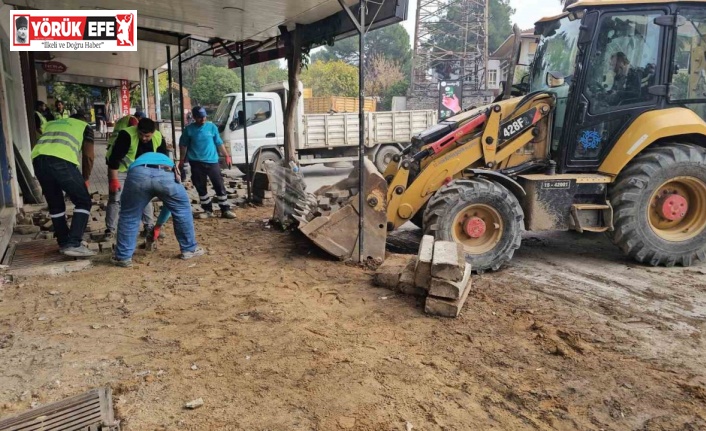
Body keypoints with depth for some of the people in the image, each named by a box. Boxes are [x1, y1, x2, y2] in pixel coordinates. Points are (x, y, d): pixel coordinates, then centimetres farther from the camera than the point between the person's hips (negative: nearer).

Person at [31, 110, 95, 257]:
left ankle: (64, 243, 27)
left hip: (38, 158, 5)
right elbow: (88, 157, 14)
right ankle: (74, 244, -3)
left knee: (55, 204, 20)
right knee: (83, 202, 7)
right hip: (61, 160, -5)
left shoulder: (52, 123, 38)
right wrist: (85, 179, 27)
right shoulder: (85, 126, 24)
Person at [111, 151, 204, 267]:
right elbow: (170, 203, 48)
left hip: (138, 173, 0)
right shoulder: (167, 161, 47)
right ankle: (189, 249, 33)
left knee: (128, 216, 20)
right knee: (182, 210, 24)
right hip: (166, 175, 0)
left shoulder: (138, 159, 47)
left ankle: (123, 257, 25)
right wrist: (158, 225, 58)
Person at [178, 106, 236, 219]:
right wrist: (182, 160, 11)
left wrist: (226, 156, 5)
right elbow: (184, 145, 11)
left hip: (212, 161, 0)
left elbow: (219, 143, 8)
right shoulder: (189, 129, 1)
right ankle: (208, 210, 19)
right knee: (201, 188, 7)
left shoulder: (212, 126, 2)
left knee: (219, 186, -2)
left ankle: (225, 210, 4)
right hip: (196, 163, 0)